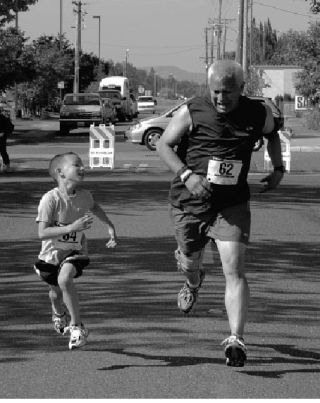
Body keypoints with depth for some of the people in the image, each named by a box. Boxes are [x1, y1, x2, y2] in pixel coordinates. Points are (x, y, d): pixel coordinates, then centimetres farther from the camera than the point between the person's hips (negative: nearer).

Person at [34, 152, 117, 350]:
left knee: (64, 279, -29)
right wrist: (71, 227, -39)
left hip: (75, 251, 0)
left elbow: (95, 207, 15)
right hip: (52, 252, 0)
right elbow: (42, 233, -30)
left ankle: (77, 326, -16)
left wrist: (111, 227, 9)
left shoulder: (84, 196, -12)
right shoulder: (50, 199, -26)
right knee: (55, 291, 20)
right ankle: (59, 314, 58)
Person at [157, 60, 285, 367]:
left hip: (232, 204, 0)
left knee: (234, 271, -14)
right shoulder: (191, 112, -12)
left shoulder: (259, 114, -4)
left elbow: (272, 134, 19)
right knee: (189, 262, 19)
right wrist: (186, 175, -19)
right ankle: (193, 283, 59)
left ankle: (236, 340, -14)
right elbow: (163, 145, -4)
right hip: (190, 202, 0)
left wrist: (278, 169, 6)